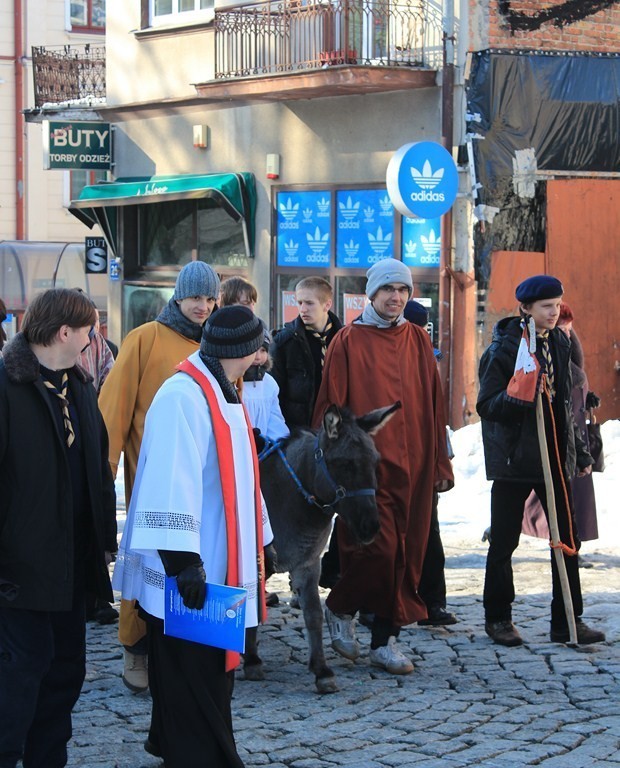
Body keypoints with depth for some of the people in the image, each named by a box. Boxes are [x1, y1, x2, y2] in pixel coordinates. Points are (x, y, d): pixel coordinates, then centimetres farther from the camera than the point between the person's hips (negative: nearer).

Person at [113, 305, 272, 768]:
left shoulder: (222, 394, 15)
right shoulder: (183, 398, -18)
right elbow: (171, 484, -25)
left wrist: (258, 543, 21)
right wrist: (183, 561, -28)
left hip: (223, 568, 10)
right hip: (189, 573, -10)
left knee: (212, 672, 14)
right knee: (195, 677, -5)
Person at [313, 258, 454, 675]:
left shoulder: (418, 341, 11)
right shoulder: (349, 341, -1)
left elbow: (434, 405, 13)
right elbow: (330, 406, -1)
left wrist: (440, 462, 10)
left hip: (413, 465, 5)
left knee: (406, 553, 5)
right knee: (378, 547, -12)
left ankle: (385, 639, 15)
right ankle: (340, 608, 15)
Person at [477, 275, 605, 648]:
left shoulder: (559, 344, 10)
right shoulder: (504, 348, -9)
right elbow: (486, 406, -11)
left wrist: (579, 450, 18)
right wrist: (516, 395, -29)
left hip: (554, 455, 6)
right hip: (514, 458, -5)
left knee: (568, 538, 3)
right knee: (504, 542, 3)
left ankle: (568, 620, 10)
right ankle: (498, 618, 16)